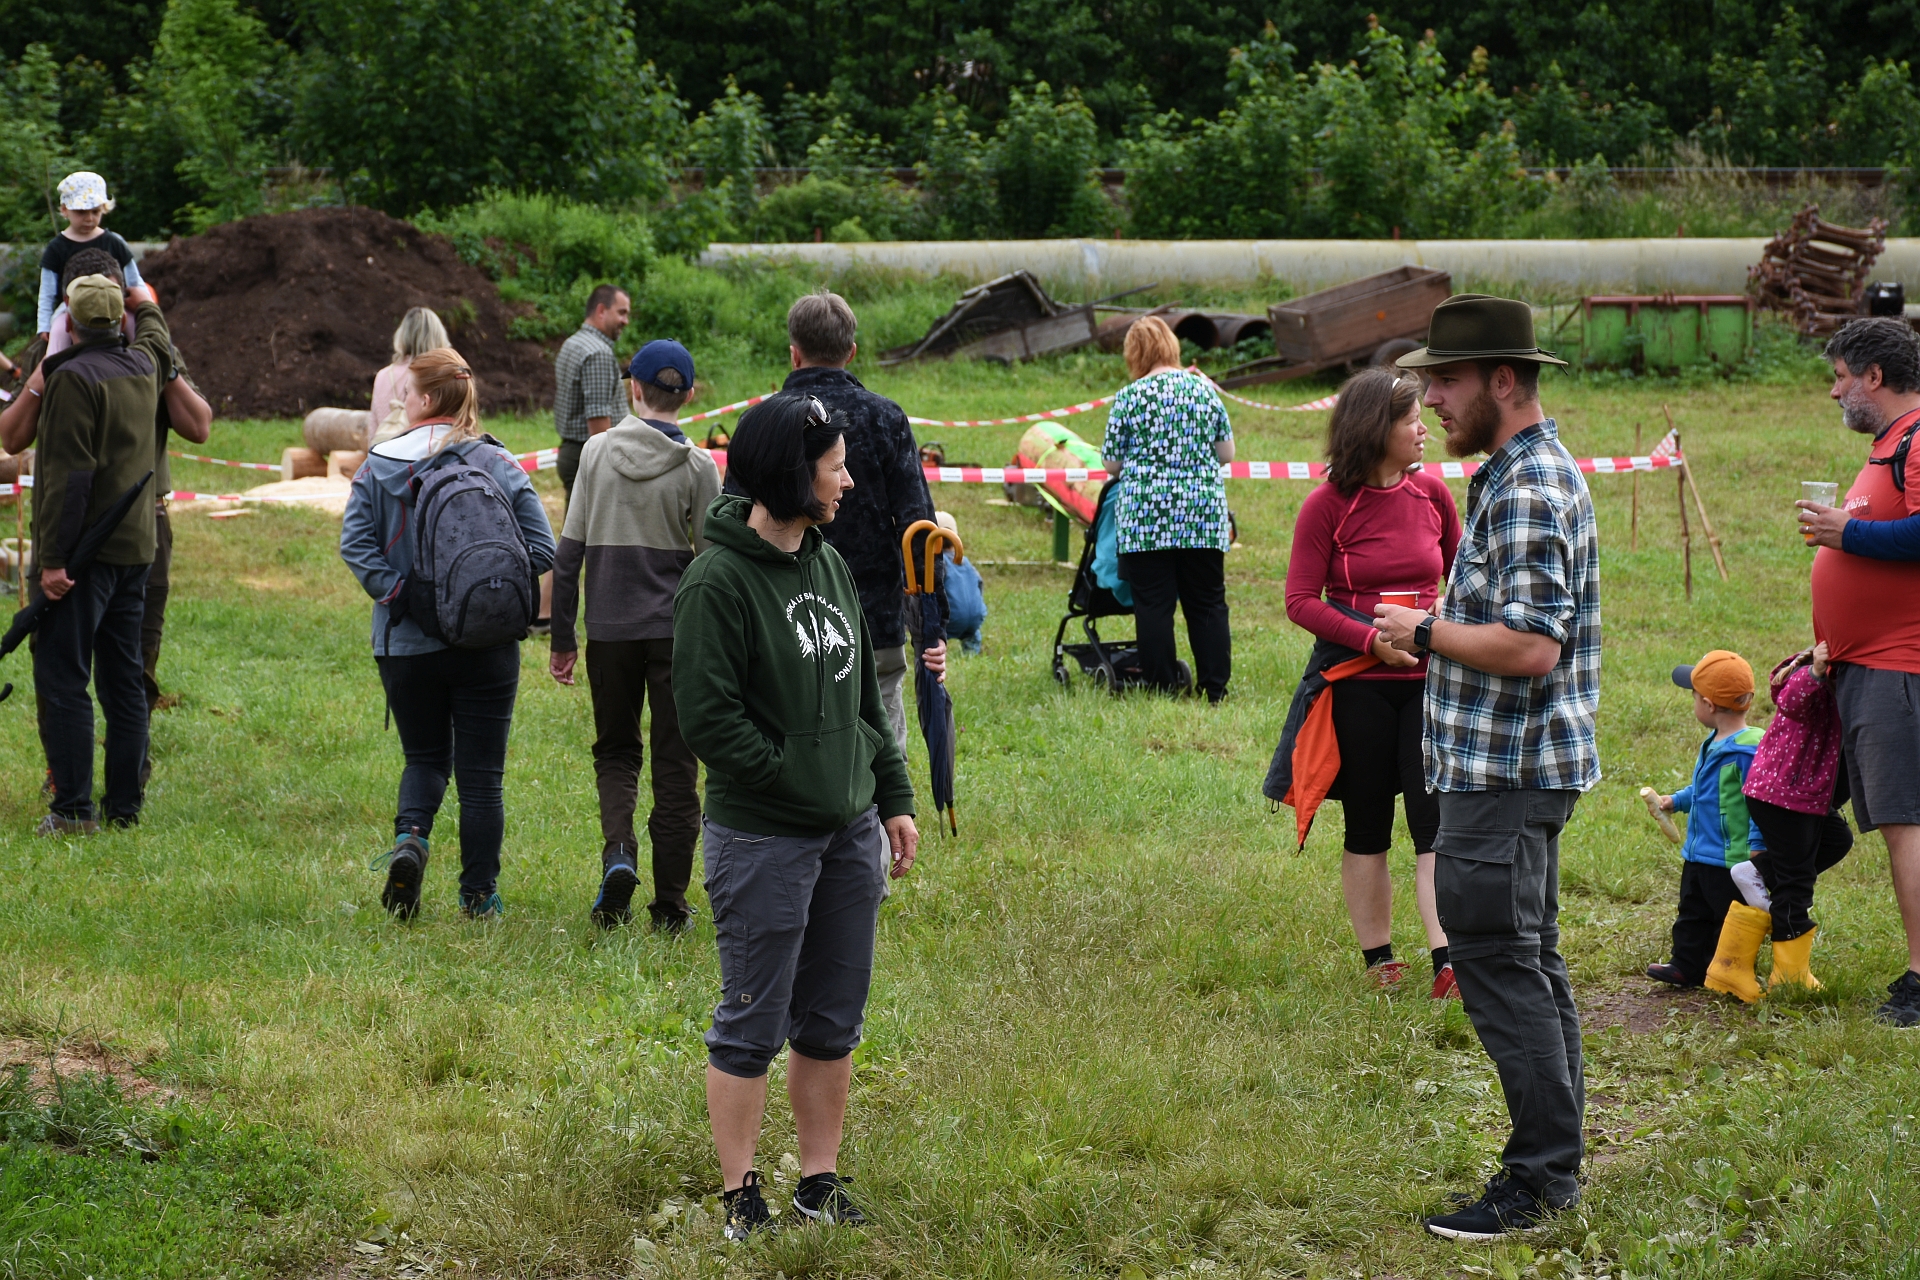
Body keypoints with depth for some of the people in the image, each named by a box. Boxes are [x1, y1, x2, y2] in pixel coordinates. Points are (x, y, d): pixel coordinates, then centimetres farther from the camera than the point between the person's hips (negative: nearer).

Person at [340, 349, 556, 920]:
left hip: (407, 643, 0)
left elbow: (355, 543, -11)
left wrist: (393, 593, -8)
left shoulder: (379, 466, -2)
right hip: (488, 642, 0)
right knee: (482, 772, 8)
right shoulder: (500, 466, -1)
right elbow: (541, 549, -5)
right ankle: (480, 895, 11)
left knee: (425, 758, 18)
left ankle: (409, 838, -10)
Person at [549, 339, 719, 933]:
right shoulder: (697, 467, -5)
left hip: (610, 629, 1)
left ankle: (618, 850, -9)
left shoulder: (597, 452, -2)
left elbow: (569, 549, -1)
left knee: (615, 750, 18)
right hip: (677, 628, -1)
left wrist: (563, 636, 6)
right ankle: (670, 903, 7)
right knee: (675, 762, 7)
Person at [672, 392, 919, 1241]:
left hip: (849, 833, 7)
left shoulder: (828, 564, 9)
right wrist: (797, 781, -15)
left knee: (834, 1021, 14)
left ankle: (820, 1181, 26)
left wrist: (894, 797, 13)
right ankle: (740, 1196, 14)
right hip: (762, 840, -7)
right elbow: (709, 719, -18)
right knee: (753, 1025, 3)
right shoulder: (719, 582, -15)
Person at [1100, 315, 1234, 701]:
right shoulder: (1204, 390, 4)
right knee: (1208, 604, 8)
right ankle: (1216, 688, 8)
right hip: (1204, 514, 3)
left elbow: (1112, 464, 0)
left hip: (1145, 520, -2)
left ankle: (1161, 688, 3)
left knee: (1153, 606, 2)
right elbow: (1227, 453, 10)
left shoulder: (1129, 397, -4)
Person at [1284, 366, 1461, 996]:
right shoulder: (1328, 505, -7)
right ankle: (1378, 961, 18)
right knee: (1367, 826, 7)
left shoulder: (1431, 493, 5)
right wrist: (1371, 639, -19)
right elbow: (1301, 600, -8)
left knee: (1435, 818, -8)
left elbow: (1462, 577, 21)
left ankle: (1447, 962, -12)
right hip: (1357, 683, -3)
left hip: (1428, 679, 3)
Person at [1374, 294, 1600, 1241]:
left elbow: (1529, 646, -28)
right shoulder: (1524, 473, 15)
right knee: (1527, 958, 16)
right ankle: (1554, 1157, 24)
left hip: (1504, 772, -11)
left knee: (1496, 959, -9)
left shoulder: (1529, 493, -19)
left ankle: (1542, 1176, -6)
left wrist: (1426, 631, -16)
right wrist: (1436, 631, 14)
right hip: (1515, 764, 11)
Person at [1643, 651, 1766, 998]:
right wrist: (1676, 801, 31)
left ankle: (1729, 974, 10)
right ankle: (1687, 966, 27)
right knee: (1693, 915, 17)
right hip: (1698, 854, 10)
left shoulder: (1748, 749, -21)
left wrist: (1757, 846, -24)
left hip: (1731, 859, -10)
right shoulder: (1713, 744, 10)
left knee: (1728, 919, 1)